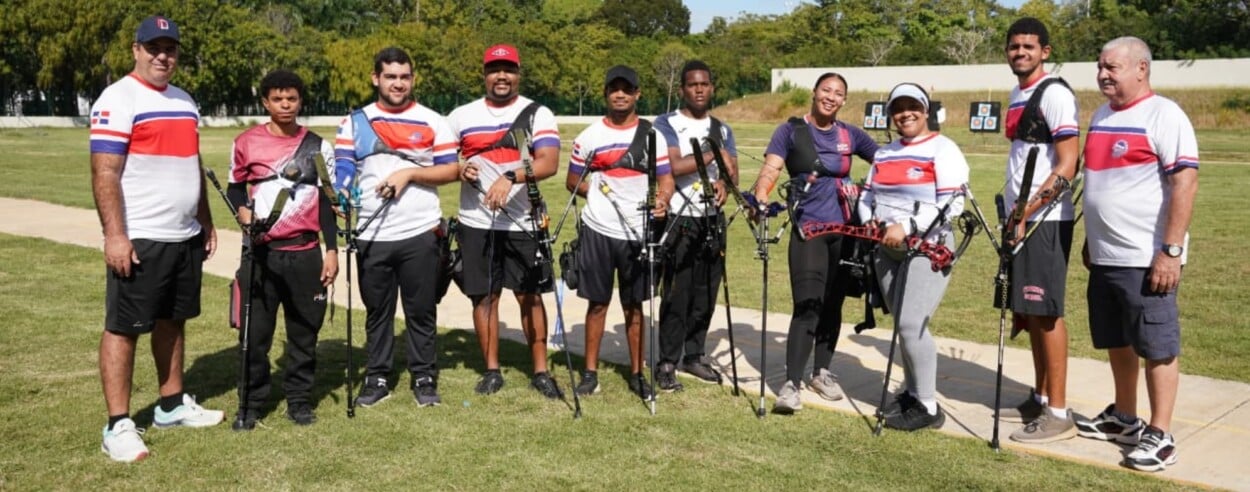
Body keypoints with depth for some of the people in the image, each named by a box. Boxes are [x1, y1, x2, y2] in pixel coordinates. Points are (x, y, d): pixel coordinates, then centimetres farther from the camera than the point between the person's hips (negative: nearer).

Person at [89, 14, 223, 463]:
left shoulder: (184, 101, 15)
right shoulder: (118, 100, -9)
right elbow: (104, 174, -15)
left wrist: (205, 223, 19)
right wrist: (115, 235, -22)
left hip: (185, 237, 8)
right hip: (139, 239, -8)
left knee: (172, 321, 15)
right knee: (123, 327, -2)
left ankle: (172, 405, 27)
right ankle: (118, 426, 3)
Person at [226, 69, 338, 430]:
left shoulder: (318, 147, 5)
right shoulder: (246, 143, 2)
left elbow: (326, 202, 6)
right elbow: (235, 187, 13)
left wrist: (332, 251, 1)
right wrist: (242, 211, -10)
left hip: (305, 253, 1)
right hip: (260, 252, -1)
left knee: (305, 330, 6)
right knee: (255, 331, 2)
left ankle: (299, 399, 19)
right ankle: (251, 401, 15)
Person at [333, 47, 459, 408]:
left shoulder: (432, 121, 4)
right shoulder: (355, 123, 8)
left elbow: (451, 170, 0)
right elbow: (341, 171, 1)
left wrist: (409, 173, -12)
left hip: (420, 234, -1)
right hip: (372, 236, 2)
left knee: (421, 310, 6)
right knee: (377, 311, 11)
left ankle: (424, 378, 18)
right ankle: (377, 378, 22)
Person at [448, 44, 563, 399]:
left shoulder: (538, 114, -1)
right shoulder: (461, 116, 7)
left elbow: (549, 163, -15)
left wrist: (510, 177, -31)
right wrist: (458, 170, -11)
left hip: (523, 222, -2)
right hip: (477, 222, 2)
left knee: (530, 295, 4)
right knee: (484, 295, 7)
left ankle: (540, 371, 14)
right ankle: (492, 370, 18)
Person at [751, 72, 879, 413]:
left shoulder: (850, 135, 9)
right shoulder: (791, 131, -1)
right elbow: (771, 169, -12)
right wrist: (760, 198, -32)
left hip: (844, 229, 4)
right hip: (807, 229, -4)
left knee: (832, 305, 11)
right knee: (807, 306, -13)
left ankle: (822, 372, 27)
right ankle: (791, 384, -10)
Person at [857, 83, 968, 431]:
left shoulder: (942, 149, -8)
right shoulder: (884, 153, 16)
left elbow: (952, 204, -18)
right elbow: (868, 195, 18)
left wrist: (905, 227, -24)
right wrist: (869, 222, -4)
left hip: (927, 249, -7)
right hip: (888, 249, 7)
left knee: (911, 323, -14)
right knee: (903, 324, 12)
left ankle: (927, 407, -4)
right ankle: (912, 392, 24)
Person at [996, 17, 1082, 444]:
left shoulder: (1055, 94, -11)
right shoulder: (1017, 96, 15)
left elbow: (1067, 166, -17)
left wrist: (1026, 213, -19)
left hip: (1045, 220, -8)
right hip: (1020, 217, 8)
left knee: (1045, 312, -6)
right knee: (1028, 312, 12)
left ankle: (1058, 413, 1)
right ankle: (1040, 398, 23)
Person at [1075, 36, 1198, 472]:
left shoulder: (1163, 115, -11)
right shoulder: (1101, 116, 14)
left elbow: (1185, 184, -17)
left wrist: (1171, 251, -21)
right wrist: (1090, 240, 21)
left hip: (1146, 259, -8)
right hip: (1105, 257, 8)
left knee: (1157, 348, 0)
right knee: (1117, 343, 17)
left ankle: (1160, 436, 8)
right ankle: (1124, 418, 31)